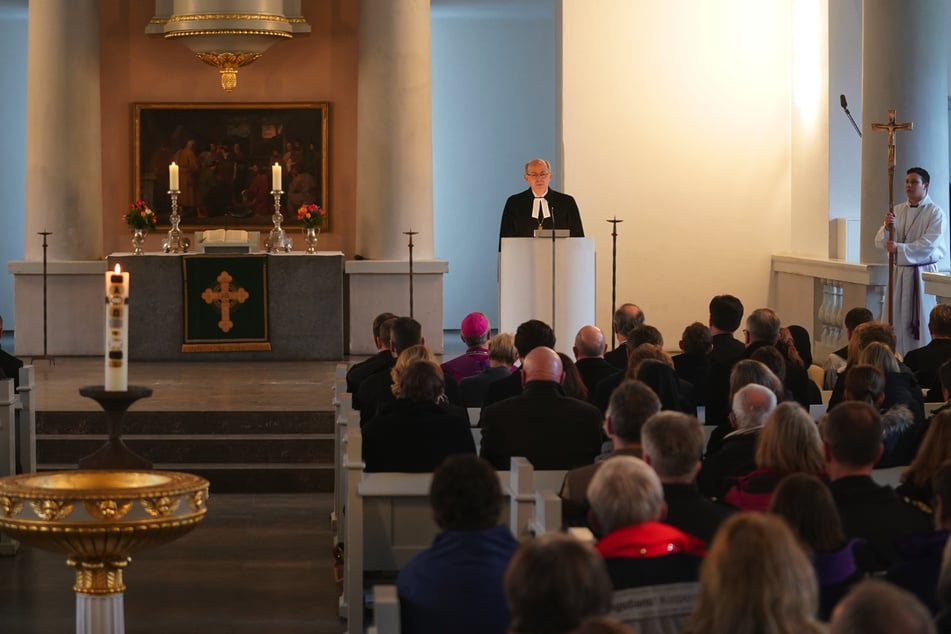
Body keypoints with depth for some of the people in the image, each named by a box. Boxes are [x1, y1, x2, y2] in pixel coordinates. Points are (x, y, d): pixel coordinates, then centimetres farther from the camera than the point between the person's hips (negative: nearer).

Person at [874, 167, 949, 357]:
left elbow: (927, 245, -15)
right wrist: (886, 227, -14)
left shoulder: (935, 213, -6)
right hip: (902, 272, 5)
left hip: (925, 273, -5)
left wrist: (899, 248, -19)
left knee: (924, 321, -5)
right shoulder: (897, 211, 10)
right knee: (901, 321, 5)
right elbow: (881, 243, 6)